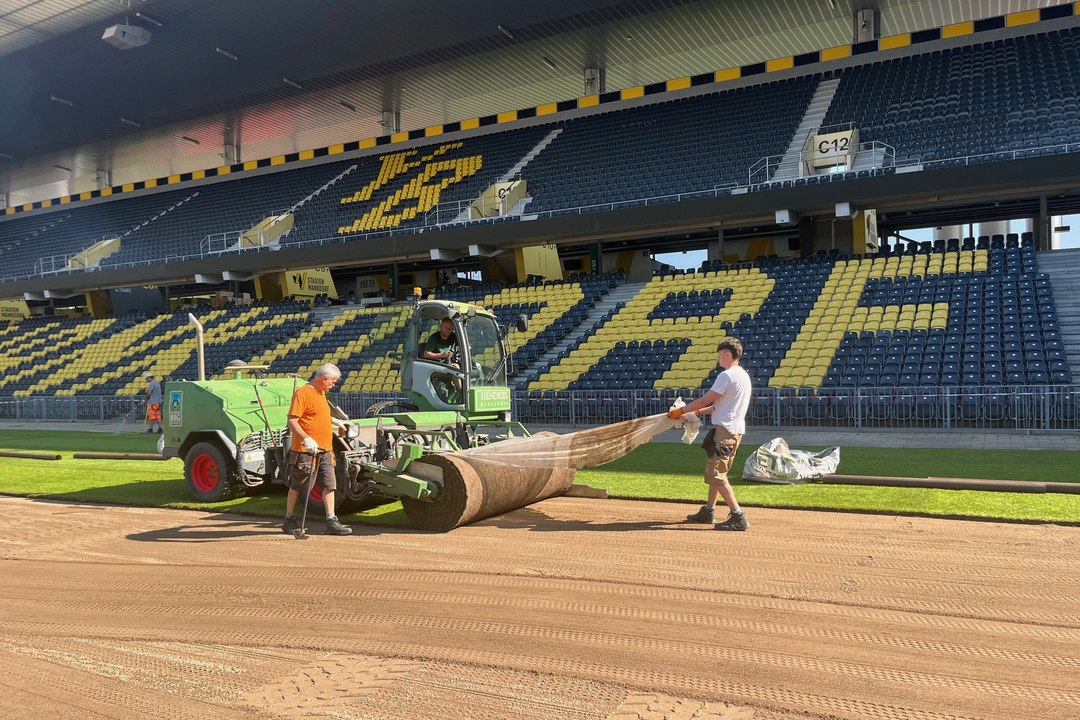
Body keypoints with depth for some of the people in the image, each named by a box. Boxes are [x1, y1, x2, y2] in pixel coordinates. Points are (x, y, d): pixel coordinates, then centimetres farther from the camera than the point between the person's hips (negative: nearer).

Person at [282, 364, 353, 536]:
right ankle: (289, 520, 19)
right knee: (297, 486, 6)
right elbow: (292, 421, -20)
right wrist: (306, 439, -30)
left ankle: (331, 522, 5)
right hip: (306, 450, -8)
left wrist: (335, 421, 27)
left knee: (329, 485, 3)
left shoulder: (321, 393, 16)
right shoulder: (302, 393, -13)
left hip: (324, 450, 8)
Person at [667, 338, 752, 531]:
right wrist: (698, 411, 27)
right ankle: (708, 511, 28)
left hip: (725, 429, -10)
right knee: (714, 470, 19)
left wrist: (681, 410, -2)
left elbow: (705, 400, -13)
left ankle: (738, 516, -14)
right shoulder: (744, 375, 16)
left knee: (716, 474, -10)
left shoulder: (727, 375, -14)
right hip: (736, 429, 10)